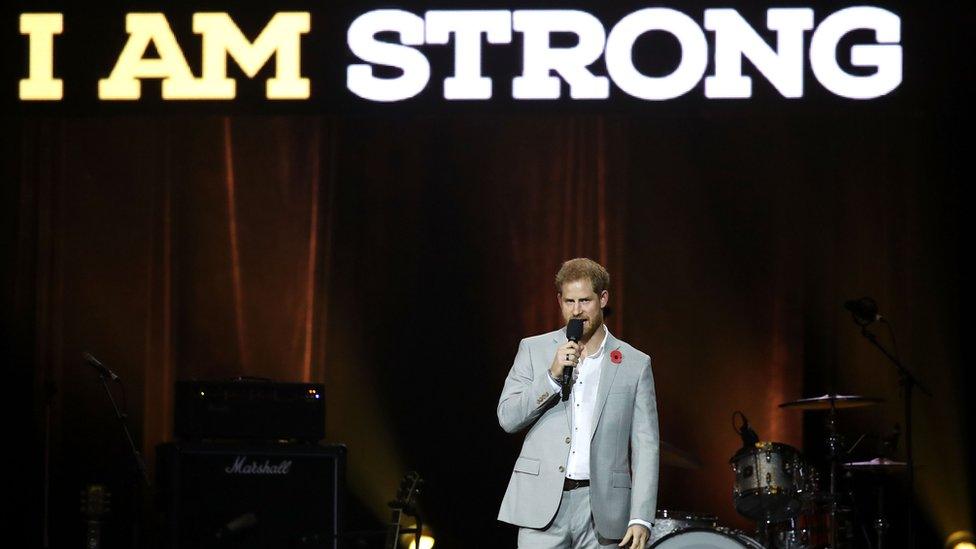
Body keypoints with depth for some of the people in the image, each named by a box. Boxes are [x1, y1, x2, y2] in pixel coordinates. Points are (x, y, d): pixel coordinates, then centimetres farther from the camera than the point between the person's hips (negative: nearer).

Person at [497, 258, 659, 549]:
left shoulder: (635, 364, 7)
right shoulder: (533, 350, 10)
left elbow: (645, 447, 4)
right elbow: (507, 418, 2)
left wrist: (640, 519, -6)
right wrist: (553, 375, -11)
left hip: (602, 511, 0)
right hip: (543, 505, 0)